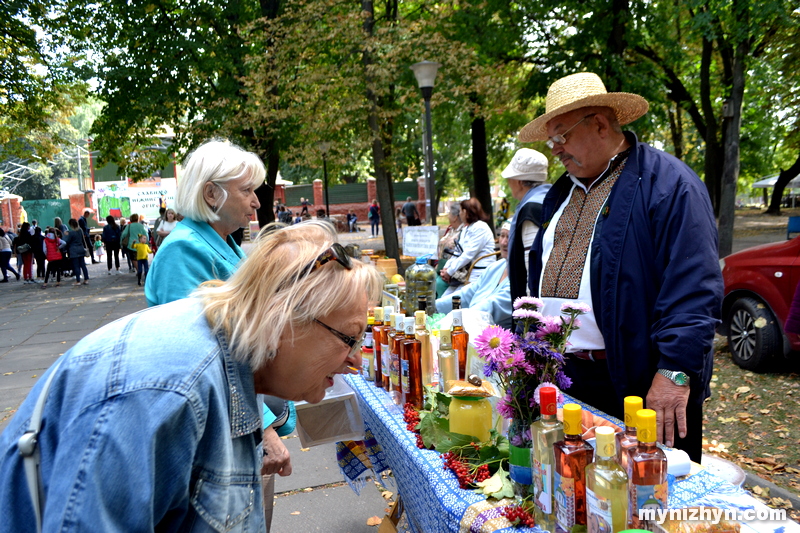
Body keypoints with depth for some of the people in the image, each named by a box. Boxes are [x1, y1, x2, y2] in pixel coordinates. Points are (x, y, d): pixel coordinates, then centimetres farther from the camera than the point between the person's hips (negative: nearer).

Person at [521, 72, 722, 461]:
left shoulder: (669, 183, -11)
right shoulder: (562, 191, 14)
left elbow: (694, 286, -19)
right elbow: (540, 275, 19)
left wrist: (675, 371, -24)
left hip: (642, 385, -7)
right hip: (563, 378, 7)